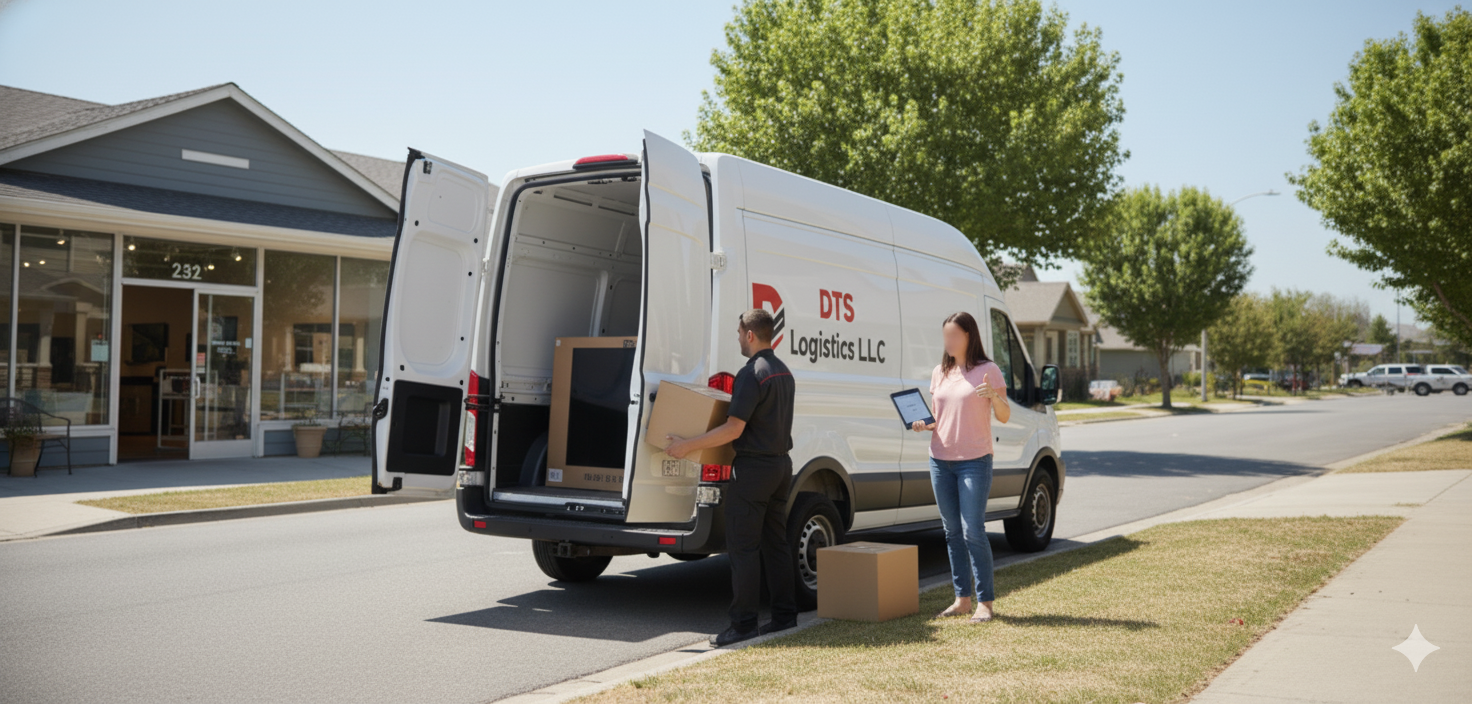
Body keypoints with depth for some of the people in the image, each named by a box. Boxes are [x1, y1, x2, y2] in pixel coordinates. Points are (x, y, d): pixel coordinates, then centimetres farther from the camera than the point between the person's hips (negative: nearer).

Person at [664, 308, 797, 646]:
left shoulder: (752, 374, -17)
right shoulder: (783, 371, 12)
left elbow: (733, 429, -21)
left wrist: (686, 445, -16)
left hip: (753, 467, -9)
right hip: (781, 464, 9)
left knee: (743, 547, -5)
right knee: (774, 542, 14)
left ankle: (743, 622, -3)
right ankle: (784, 614, 18)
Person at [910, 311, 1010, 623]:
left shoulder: (988, 370, -4)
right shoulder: (939, 373, 11)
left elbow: (1004, 416, -4)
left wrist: (994, 396, -23)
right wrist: (924, 424, -4)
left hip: (974, 462, -5)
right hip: (940, 460, 6)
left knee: (973, 532, -9)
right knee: (952, 532, 9)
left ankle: (985, 602, 1)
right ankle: (962, 599, 17)